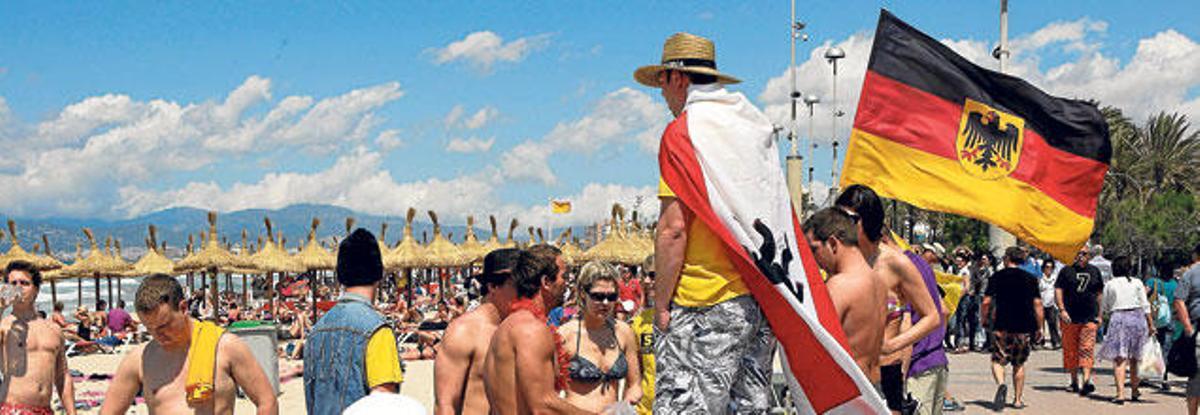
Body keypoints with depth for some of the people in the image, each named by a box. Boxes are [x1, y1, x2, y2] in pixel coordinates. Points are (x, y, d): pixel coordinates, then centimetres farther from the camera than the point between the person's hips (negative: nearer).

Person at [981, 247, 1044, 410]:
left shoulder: (997, 276, 0)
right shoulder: (1030, 278, 5)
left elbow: (986, 302, -3)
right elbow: (1037, 304, 1)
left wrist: (985, 318, 13)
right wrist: (1039, 328, 7)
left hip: (1002, 326, -2)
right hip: (1024, 328, 2)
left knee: (998, 360, 3)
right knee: (1019, 364, 14)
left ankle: (1001, 384, -26)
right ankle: (1018, 400, 14)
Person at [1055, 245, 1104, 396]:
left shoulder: (1094, 271, 14)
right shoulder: (1066, 271, 6)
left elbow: (1100, 293, 20)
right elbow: (1058, 290, 0)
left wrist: (1099, 314, 15)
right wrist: (1062, 310, -12)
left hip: (1089, 318, 1)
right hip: (1070, 318, 0)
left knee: (1087, 349, -12)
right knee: (1070, 350, 5)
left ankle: (1087, 381, -22)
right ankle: (1074, 382, 17)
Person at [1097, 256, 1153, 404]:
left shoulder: (1109, 284, 2)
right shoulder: (1137, 283, 4)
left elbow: (1105, 308, 7)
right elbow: (1145, 306, 3)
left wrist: (1102, 316, 27)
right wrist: (1151, 324, 7)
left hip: (1117, 318, -2)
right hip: (1137, 318, 2)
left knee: (1119, 358, -5)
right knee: (1135, 358, 15)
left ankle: (1120, 393, -18)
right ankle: (1134, 392, 25)